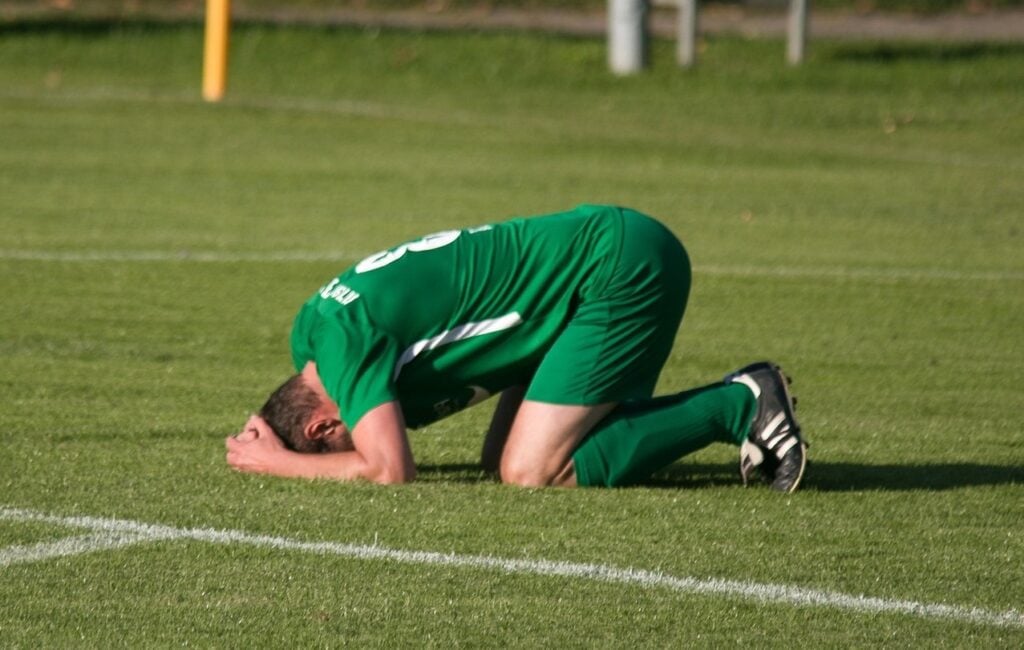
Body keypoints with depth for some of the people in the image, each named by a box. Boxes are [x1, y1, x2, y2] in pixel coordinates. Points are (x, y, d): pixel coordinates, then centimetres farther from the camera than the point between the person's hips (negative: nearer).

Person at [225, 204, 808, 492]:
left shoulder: (343, 337, -18)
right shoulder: (311, 326, 10)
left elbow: (390, 472, -22)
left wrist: (280, 465, -7)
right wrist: (276, 447, 4)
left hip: (624, 269, -10)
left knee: (530, 472, -14)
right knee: (504, 457, 8)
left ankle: (734, 407, -6)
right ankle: (740, 401, 11)